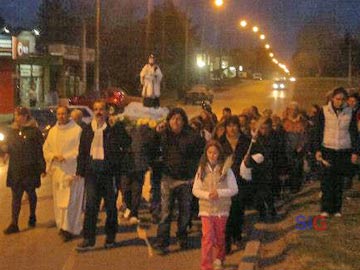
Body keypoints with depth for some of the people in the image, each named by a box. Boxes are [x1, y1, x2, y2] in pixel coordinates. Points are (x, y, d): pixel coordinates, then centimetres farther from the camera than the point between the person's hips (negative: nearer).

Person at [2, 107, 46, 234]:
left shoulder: (34, 131, -7)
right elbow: (8, 148, 13)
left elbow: (40, 150, -8)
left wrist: (42, 168, -10)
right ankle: (14, 224, -2)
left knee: (31, 193, 13)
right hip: (15, 170, 4)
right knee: (15, 196, 0)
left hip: (30, 169, -4)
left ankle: (32, 217, 32)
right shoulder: (12, 131, 9)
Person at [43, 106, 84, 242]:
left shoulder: (77, 130, -7)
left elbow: (80, 150, -9)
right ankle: (62, 225, 20)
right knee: (59, 200, 9)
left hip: (72, 170, -5)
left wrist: (66, 157, -15)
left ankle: (69, 228, -5)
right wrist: (55, 156, -7)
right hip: (57, 170, 5)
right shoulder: (52, 131, 11)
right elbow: (46, 149, 12)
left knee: (69, 200, -7)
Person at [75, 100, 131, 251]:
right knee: (90, 205, -2)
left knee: (110, 206, 8)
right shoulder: (87, 129, 11)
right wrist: (81, 170, 8)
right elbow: (82, 151, 13)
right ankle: (88, 239, 0)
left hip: (109, 171, -2)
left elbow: (126, 144, -6)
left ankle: (110, 238, 21)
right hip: (92, 170, 3)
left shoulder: (115, 127, -1)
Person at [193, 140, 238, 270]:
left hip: (222, 209, 0)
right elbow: (195, 190, 0)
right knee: (207, 237, -9)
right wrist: (207, 195, -17)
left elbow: (234, 189, -4)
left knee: (220, 237, 15)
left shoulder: (226, 169, -5)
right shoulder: (202, 169, 0)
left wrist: (219, 193, -19)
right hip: (206, 209, 0)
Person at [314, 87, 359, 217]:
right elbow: (319, 132, 1)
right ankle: (326, 208, 1)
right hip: (328, 150, -1)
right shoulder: (324, 111, -2)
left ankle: (337, 209, 13)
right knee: (327, 179, -5)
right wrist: (317, 149, -4)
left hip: (344, 151, 1)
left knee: (339, 180, 4)